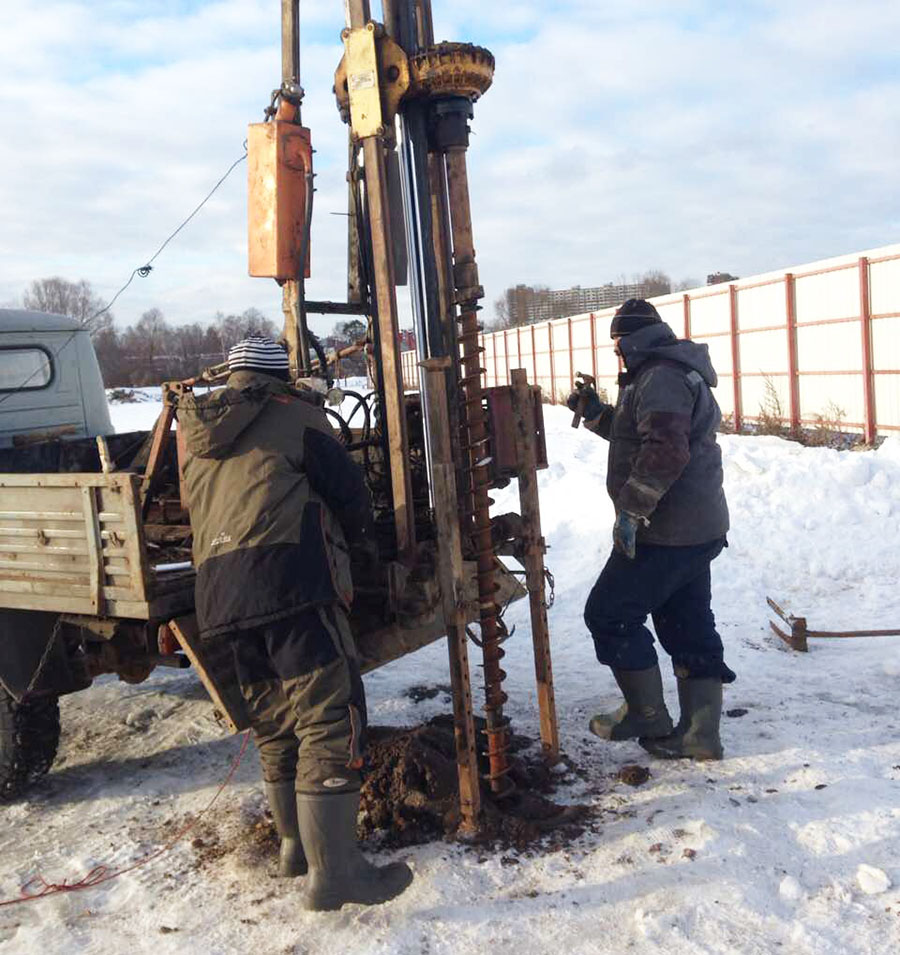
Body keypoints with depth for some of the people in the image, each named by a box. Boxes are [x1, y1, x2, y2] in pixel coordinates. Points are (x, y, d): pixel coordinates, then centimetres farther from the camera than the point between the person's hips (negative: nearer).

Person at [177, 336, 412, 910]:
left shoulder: (197, 436, 26)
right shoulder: (295, 415, 6)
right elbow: (348, 490, 5)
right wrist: (362, 536, 26)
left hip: (218, 591, 8)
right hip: (291, 579, -7)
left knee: (275, 719, 18)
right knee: (331, 718, -6)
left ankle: (297, 842, 30)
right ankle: (335, 870, -5)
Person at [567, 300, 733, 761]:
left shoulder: (660, 377, -15)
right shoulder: (679, 373, 20)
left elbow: (664, 450, -29)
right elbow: (639, 434, 31)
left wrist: (632, 508, -26)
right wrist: (596, 413, 22)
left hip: (666, 533, -11)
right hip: (697, 529, 11)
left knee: (610, 614, 1)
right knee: (690, 627, 13)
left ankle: (647, 718, 12)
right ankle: (700, 735, 19)